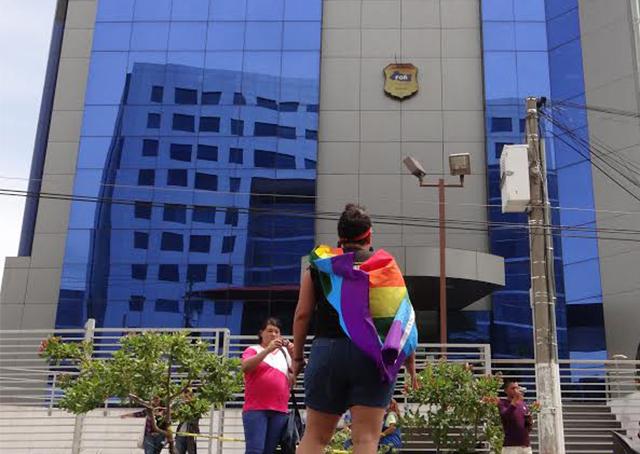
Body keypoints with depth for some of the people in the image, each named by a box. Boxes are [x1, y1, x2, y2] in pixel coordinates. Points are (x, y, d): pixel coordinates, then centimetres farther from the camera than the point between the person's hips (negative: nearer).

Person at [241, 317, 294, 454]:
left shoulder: (284, 352, 19)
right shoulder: (253, 350, 9)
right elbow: (245, 367, -11)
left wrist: (293, 353, -6)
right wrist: (268, 350, -19)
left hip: (280, 411, 4)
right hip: (256, 409, -3)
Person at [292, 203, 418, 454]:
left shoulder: (319, 265, 9)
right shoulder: (387, 266, 8)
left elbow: (302, 315, 6)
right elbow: (405, 316, 3)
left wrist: (297, 356, 14)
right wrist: (410, 359, 9)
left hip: (327, 351, 1)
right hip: (373, 357, -1)